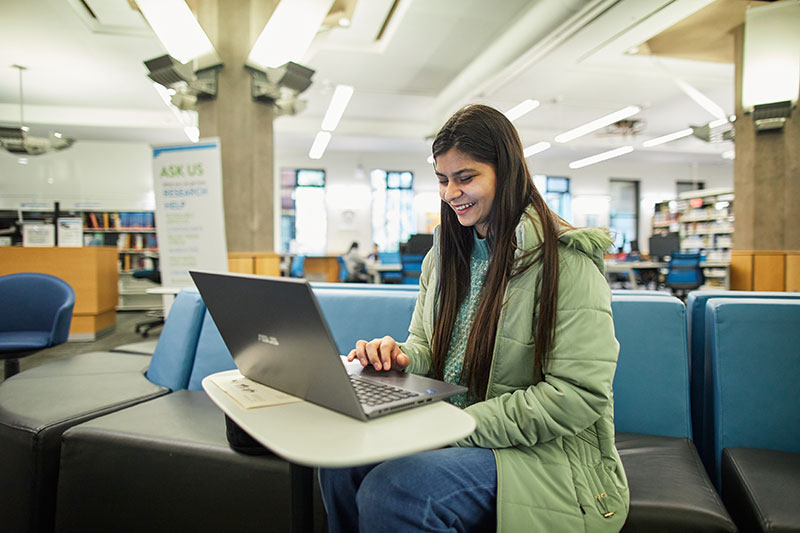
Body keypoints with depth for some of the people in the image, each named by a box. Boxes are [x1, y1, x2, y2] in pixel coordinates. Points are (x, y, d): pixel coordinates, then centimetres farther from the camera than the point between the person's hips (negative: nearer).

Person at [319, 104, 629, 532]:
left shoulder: (565, 263, -13)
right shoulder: (443, 255, 10)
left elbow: (580, 395, -18)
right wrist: (400, 356, -10)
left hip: (546, 456, -6)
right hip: (454, 438, 6)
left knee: (389, 492, -28)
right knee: (341, 461, -18)